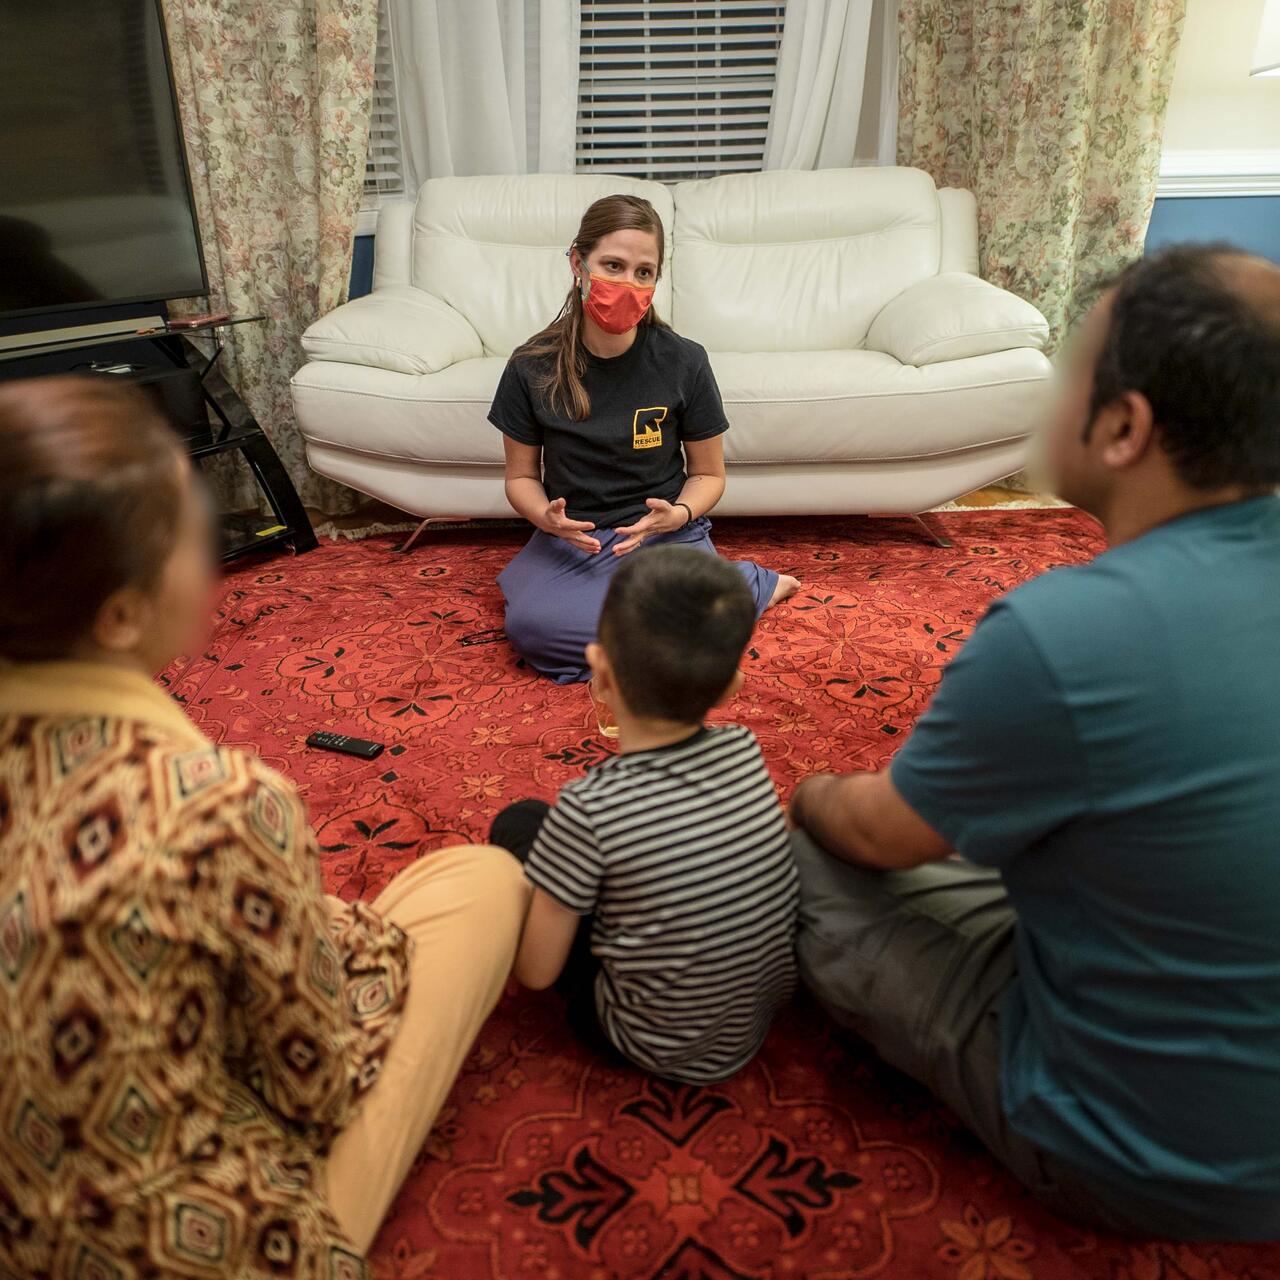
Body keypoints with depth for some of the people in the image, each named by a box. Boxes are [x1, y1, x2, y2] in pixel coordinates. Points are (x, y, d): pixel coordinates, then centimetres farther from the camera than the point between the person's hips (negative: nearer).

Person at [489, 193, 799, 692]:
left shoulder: (683, 361, -5)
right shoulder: (532, 367, -2)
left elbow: (708, 474, 5)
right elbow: (521, 476, 7)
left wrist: (677, 515, -17)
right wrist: (545, 516, -16)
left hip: (665, 536, -2)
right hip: (571, 538, 2)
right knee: (530, 625, -32)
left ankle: (749, 585, 4)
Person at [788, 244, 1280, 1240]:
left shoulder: (1058, 636, -34)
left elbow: (879, 832, -16)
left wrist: (814, 798, 7)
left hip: (1134, 1160, -6)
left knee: (806, 860, 3)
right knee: (959, 826, 19)